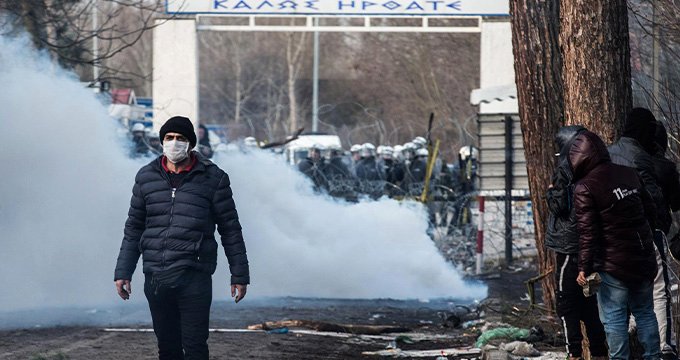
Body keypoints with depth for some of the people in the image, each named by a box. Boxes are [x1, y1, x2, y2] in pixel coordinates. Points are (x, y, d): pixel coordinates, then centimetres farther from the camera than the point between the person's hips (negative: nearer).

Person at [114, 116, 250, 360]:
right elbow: (133, 228, 16)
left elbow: (230, 229, 4)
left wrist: (239, 275, 2)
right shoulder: (147, 177, 10)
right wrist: (123, 272, 11)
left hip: (194, 278, -3)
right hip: (155, 279, 4)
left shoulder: (212, 178, 1)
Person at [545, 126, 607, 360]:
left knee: (566, 301, 0)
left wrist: (551, 192, 4)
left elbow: (558, 206, -13)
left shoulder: (565, 168, -13)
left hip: (570, 245, -7)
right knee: (590, 301, 14)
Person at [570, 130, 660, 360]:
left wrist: (585, 268, -12)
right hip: (643, 259, 6)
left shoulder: (584, 188, -12)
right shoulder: (629, 174, 6)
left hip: (613, 265, -6)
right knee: (645, 312, 16)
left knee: (614, 317, 0)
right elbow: (650, 211, 13)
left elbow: (587, 233, -15)